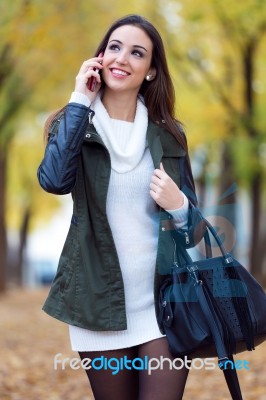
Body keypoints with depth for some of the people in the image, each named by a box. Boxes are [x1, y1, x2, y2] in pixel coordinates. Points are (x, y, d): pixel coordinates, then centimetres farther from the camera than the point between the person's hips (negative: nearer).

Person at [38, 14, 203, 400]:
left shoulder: (169, 135, 6)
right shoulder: (75, 122, 2)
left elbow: (192, 225, 10)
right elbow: (55, 180, -21)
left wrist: (178, 206, -13)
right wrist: (80, 100, -14)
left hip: (163, 299, 1)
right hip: (100, 301, 0)